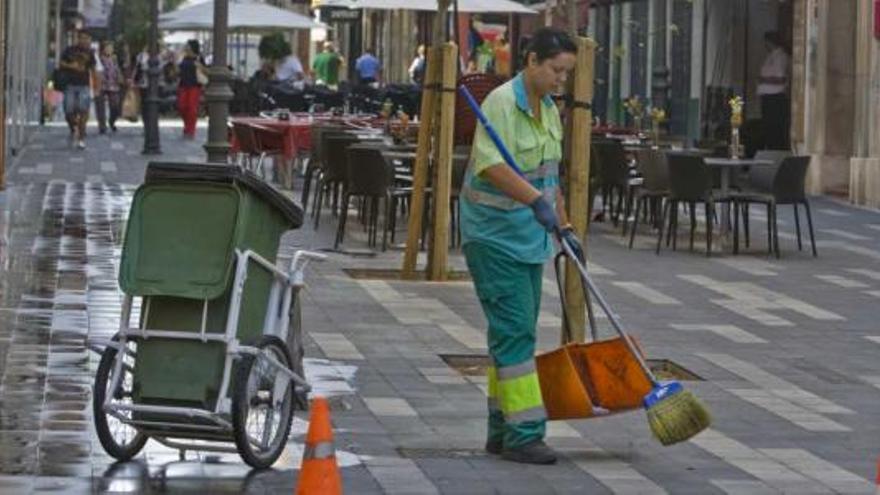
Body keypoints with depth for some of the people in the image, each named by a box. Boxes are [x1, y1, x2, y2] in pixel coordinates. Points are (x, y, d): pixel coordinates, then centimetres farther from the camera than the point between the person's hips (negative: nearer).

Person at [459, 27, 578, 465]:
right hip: (494, 235, -9)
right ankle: (522, 433, -11)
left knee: (516, 333, 10)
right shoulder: (502, 102, -15)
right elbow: (491, 164, -29)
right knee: (515, 331, -11)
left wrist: (564, 227, 19)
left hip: (529, 238, 9)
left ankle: (502, 430, 16)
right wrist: (536, 201, -39)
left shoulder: (548, 110, 12)